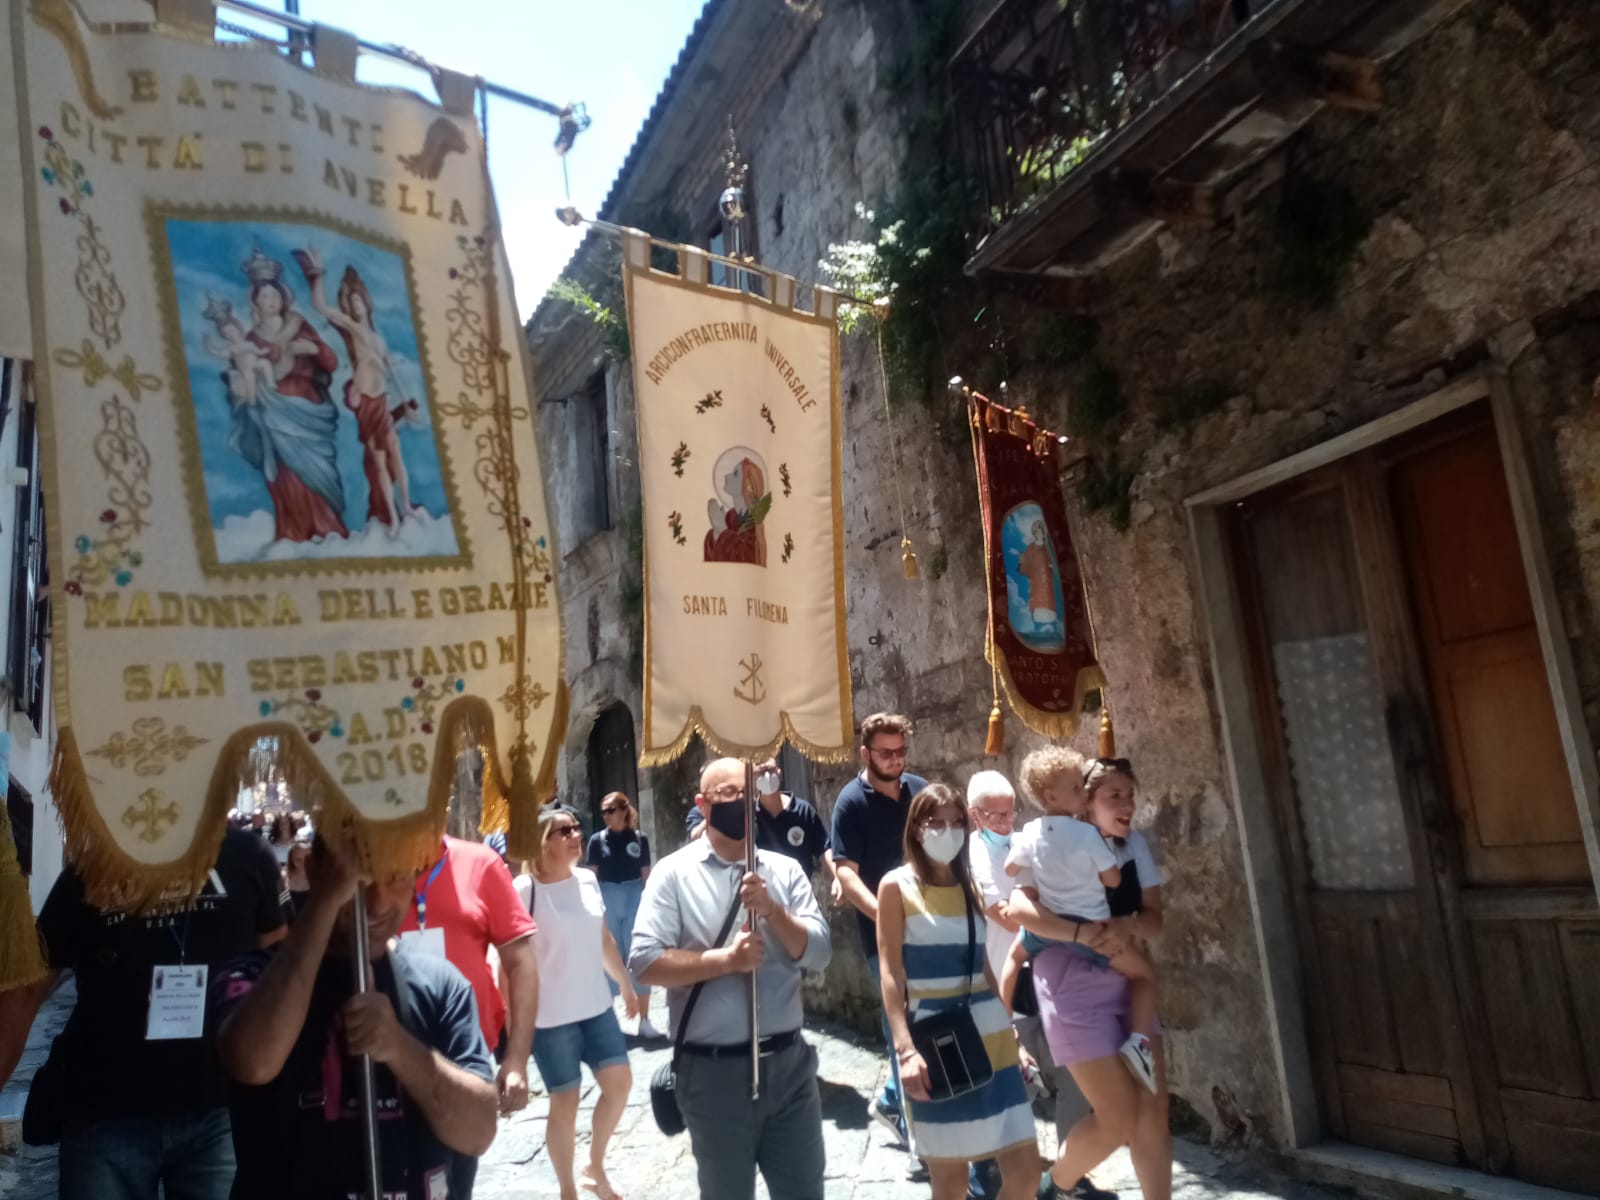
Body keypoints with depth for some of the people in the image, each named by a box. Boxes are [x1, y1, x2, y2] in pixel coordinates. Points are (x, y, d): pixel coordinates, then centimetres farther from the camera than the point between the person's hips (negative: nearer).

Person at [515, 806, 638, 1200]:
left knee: (619, 1081, 9)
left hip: (597, 1006, 6)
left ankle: (596, 1167, 31)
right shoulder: (524, 889, -17)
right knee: (565, 1101, 5)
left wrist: (626, 983, 21)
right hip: (550, 1016, -6)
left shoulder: (588, 880, 2)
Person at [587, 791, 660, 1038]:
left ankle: (644, 1020, 8)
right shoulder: (597, 840, 1)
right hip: (607, 902, 0)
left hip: (635, 900, 0)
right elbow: (591, 878, 4)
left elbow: (647, 876, 5)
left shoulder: (640, 839, 2)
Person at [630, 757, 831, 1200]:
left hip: (789, 1062, 3)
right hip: (714, 1070, -2)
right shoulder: (674, 872, -5)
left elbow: (818, 953, -4)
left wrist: (771, 910, -18)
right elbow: (644, 961, -13)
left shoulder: (785, 870, 4)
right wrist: (724, 960, -20)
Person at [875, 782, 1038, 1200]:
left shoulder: (968, 885, 11)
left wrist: (1009, 1024, 14)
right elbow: (891, 972, -10)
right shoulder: (897, 886, -6)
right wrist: (905, 1048, -18)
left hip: (989, 1035, 5)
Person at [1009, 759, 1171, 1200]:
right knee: (1118, 1119, -4)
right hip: (1073, 985, -5)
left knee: (1153, 1111, 1)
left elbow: (1156, 920, 2)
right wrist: (1081, 932, -33)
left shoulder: (1135, 845, 6)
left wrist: (1129, 925, -20)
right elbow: (1019, 907, -22)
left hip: (1128, 981, 6)